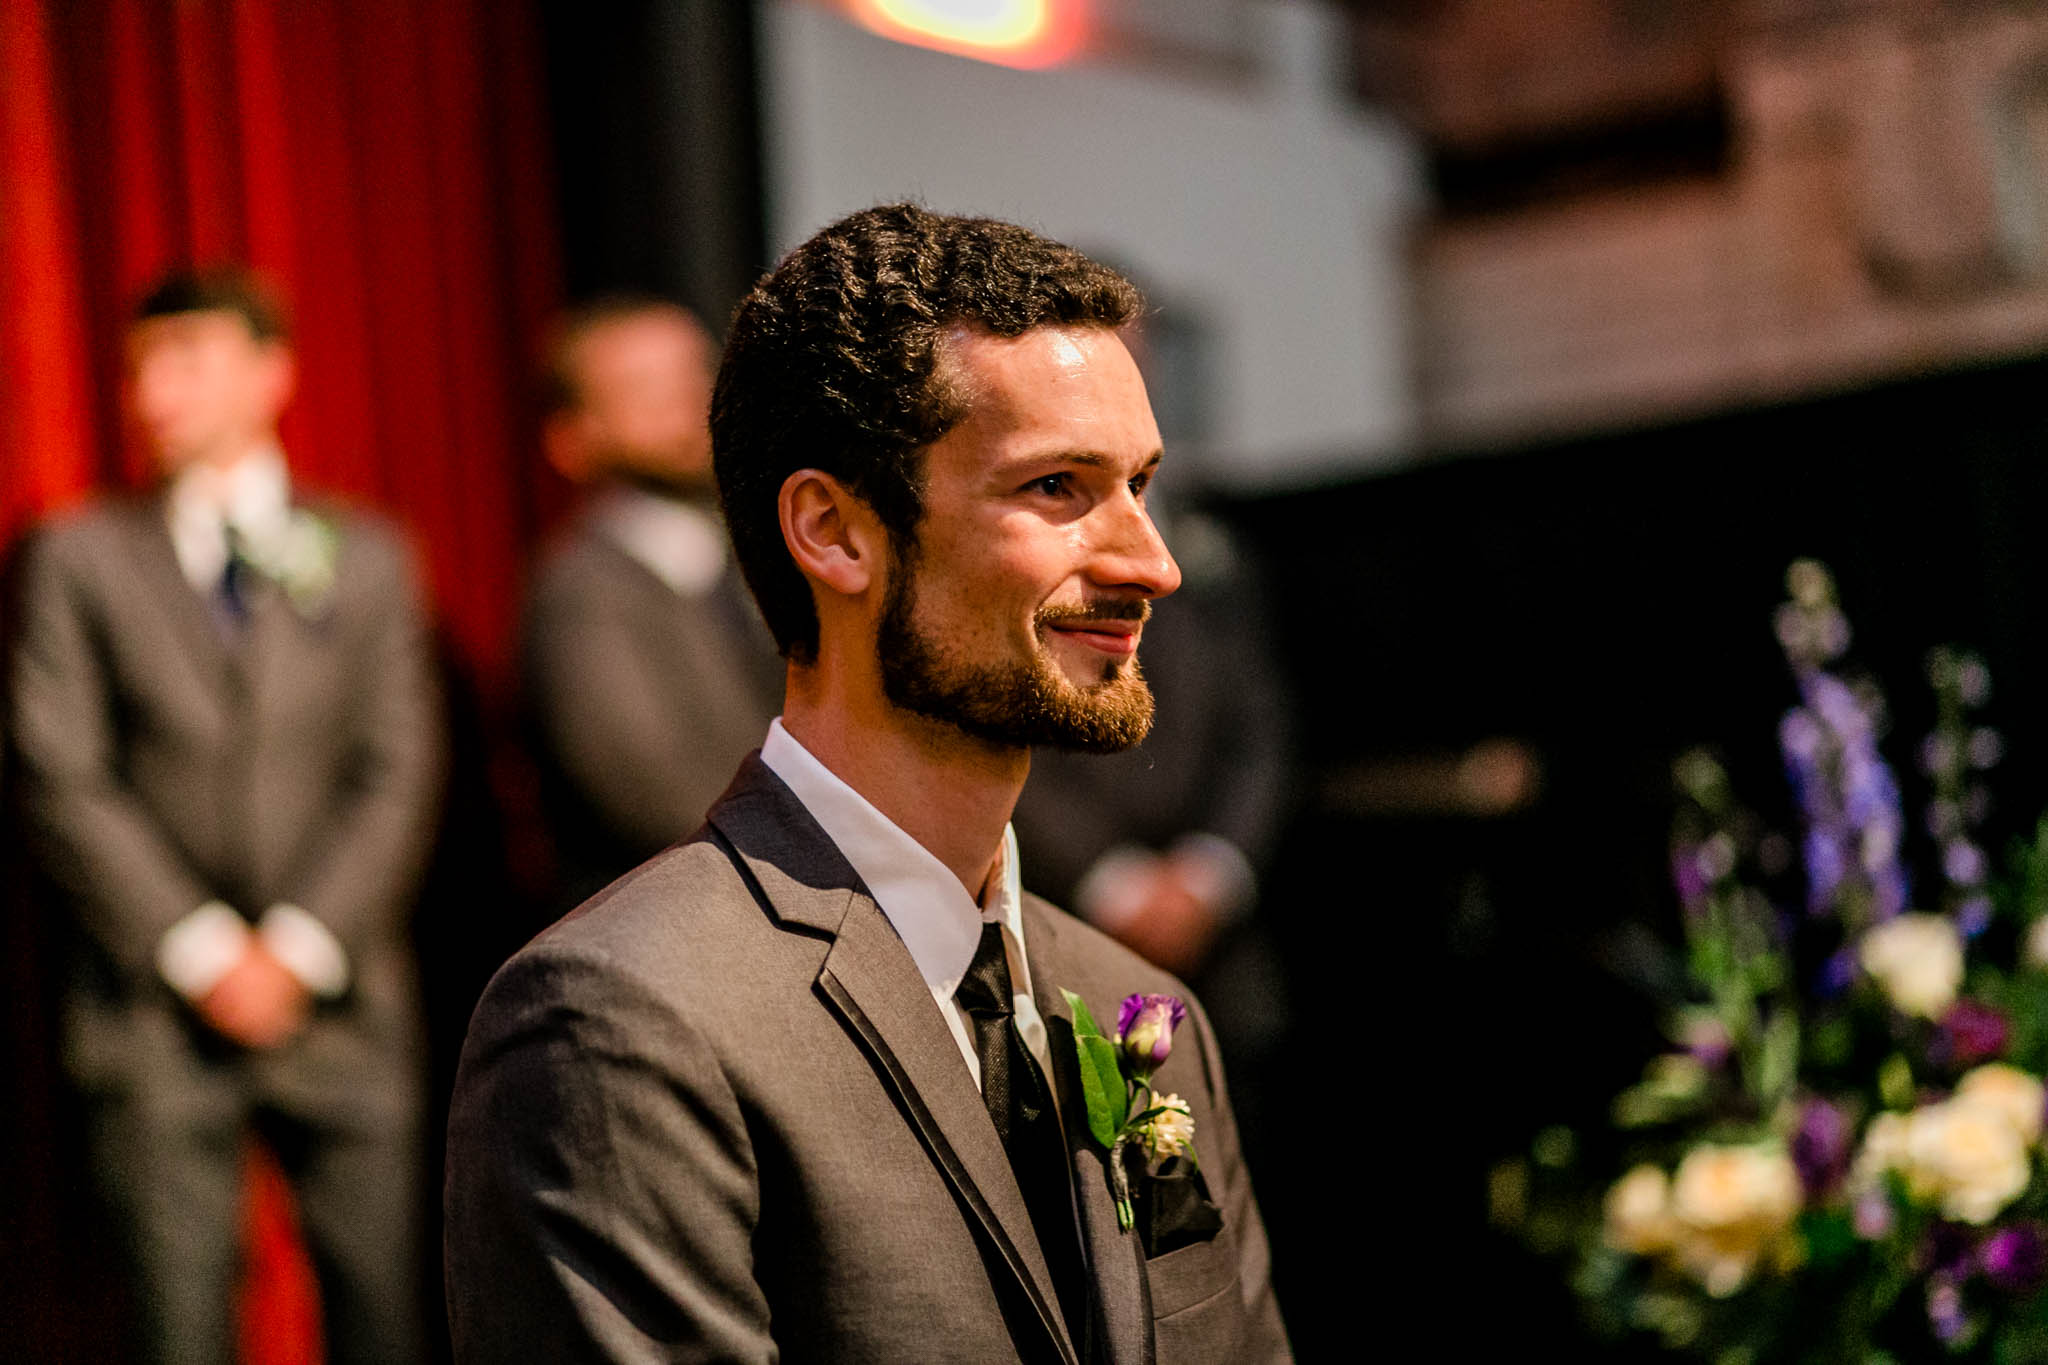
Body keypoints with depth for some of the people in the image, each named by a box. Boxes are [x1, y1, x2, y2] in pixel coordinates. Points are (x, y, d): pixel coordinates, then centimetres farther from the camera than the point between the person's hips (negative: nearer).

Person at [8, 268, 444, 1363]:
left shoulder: (364, 558, 11)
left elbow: (396, 775, 4)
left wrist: (300, 945, -7)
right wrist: (198, 950, -8)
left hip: (337, 998, 1)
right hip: (156, 1010, -1)